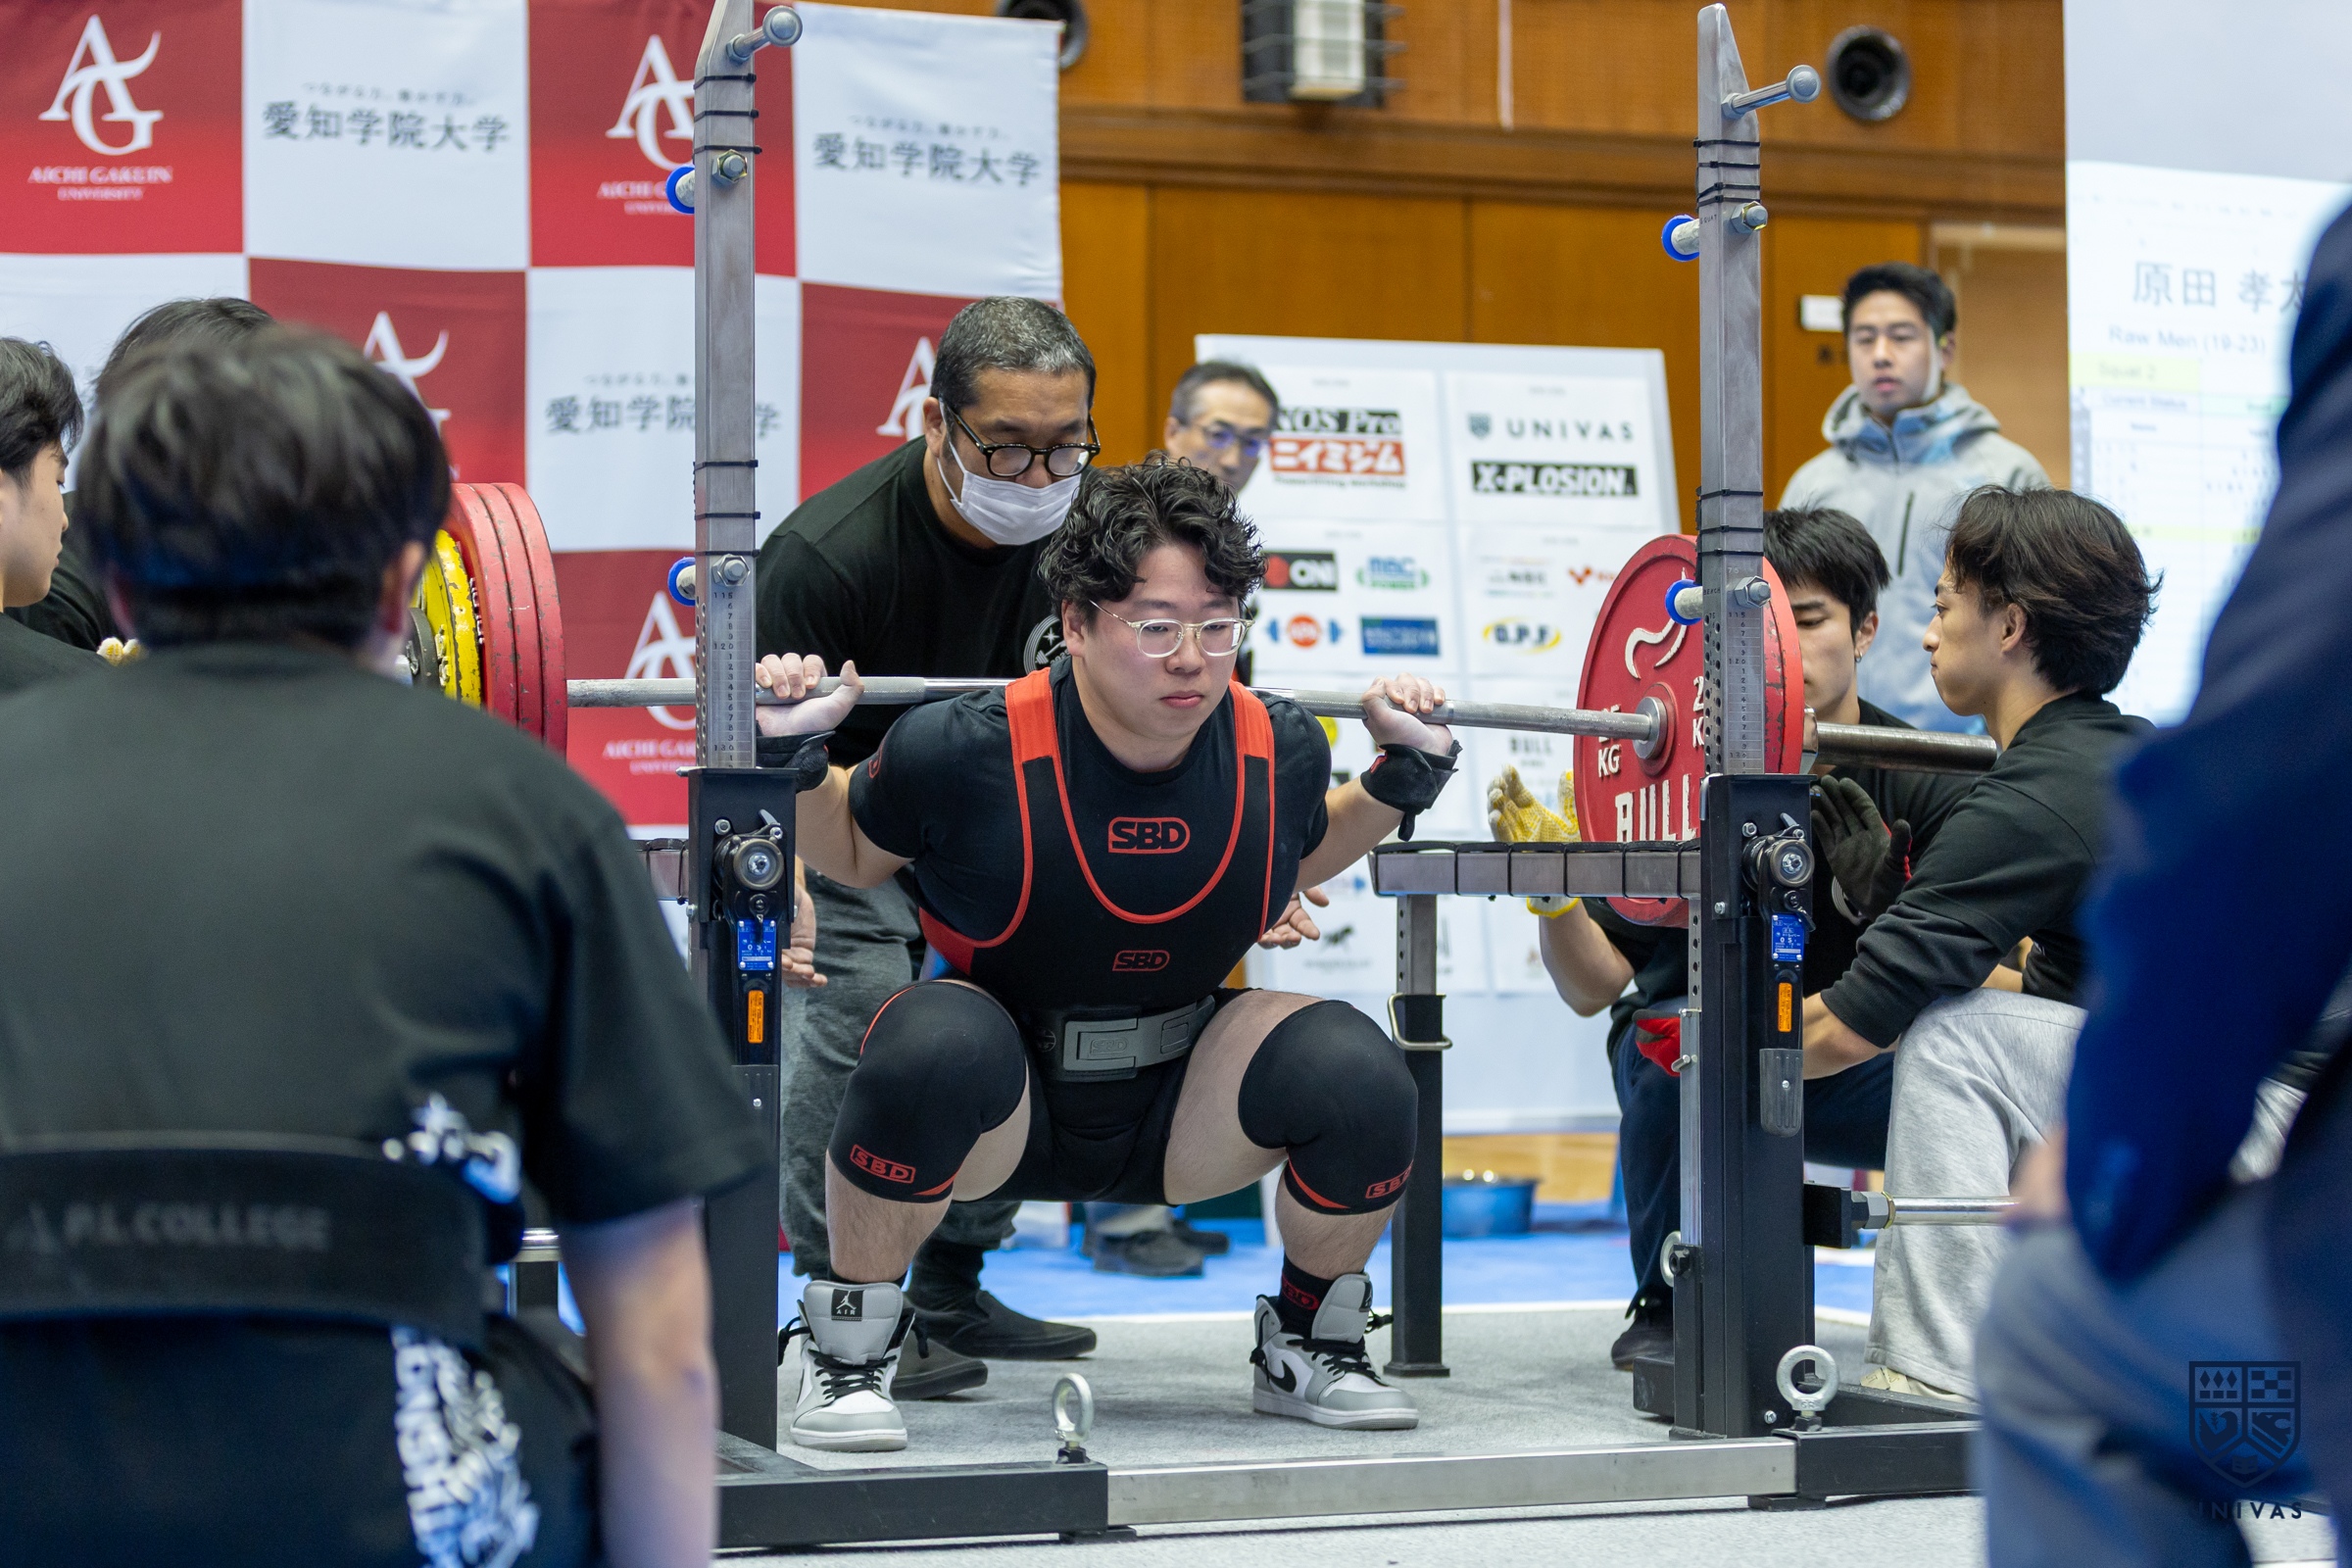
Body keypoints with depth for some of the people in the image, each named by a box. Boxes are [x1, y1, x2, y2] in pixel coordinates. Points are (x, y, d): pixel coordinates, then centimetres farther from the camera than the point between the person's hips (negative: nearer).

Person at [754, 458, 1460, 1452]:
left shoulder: (1279, 752, -11)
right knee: (935, 1044, -38)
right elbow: (850, 854, 0)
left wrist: (1405, 776, 3)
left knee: (1358, 1073, -24)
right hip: (999, 1110, -3)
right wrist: (790, 761, -17)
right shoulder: (970, 754, -22)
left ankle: (1307, 1350, 4)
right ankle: (845, 1351, -14)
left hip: (1179, 1108, 3)